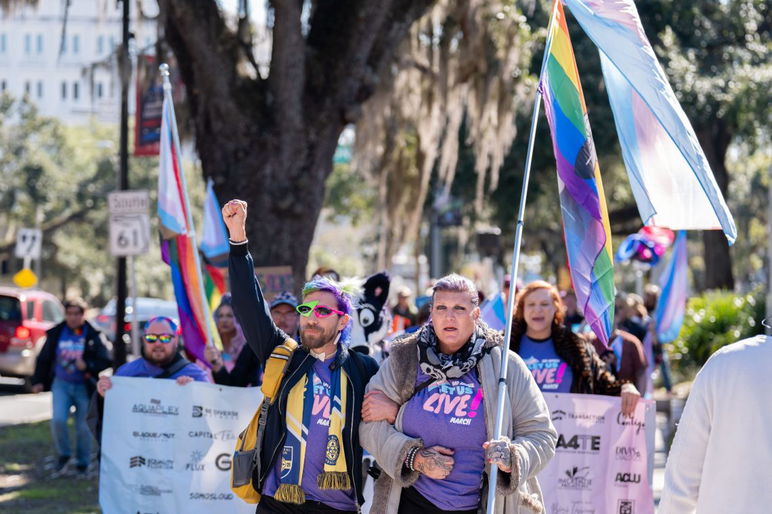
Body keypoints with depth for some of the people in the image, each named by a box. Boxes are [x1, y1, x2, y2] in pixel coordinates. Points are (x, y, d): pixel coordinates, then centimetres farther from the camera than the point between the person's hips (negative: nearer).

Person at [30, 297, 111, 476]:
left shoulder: (94, 336, -6)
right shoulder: (56, 333, 3)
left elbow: (105, 361, -7)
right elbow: (44, 359, 12)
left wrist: (87, 366, -22)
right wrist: (38, 381, 8)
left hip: (84, 387, -2)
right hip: (61, 385, 2)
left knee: (83, 427, 3)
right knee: (58, 420, -15)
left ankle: (83, 463, 21)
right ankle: (63, 454, 8)